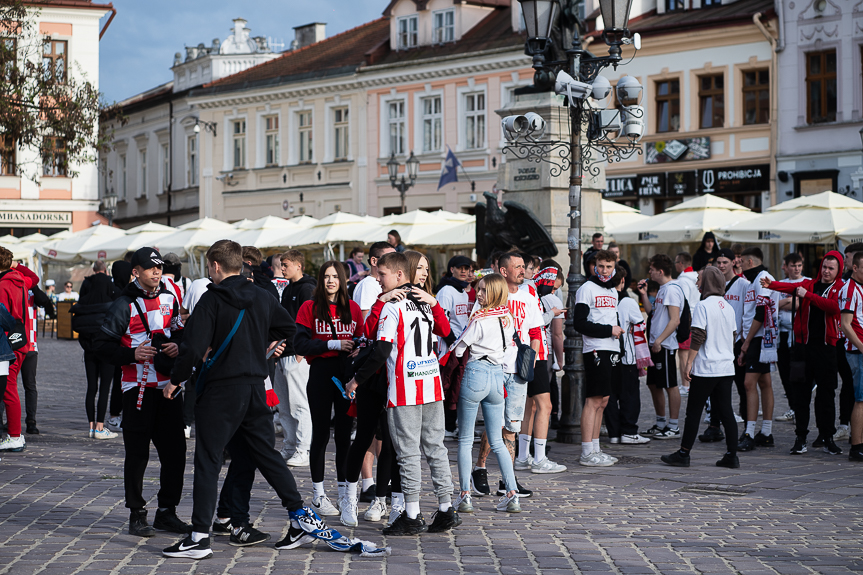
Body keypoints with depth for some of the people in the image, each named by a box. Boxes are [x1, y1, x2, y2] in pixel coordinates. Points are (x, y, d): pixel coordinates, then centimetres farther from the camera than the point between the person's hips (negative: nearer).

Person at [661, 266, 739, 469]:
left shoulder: (703, 306, -11)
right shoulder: (728, 307, 11)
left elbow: (698, 337, -15)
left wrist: (689, 362, -10)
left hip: (705, 368, -6)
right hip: (726, 368, 7)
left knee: (694, 411, 1)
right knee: (725, 412, 7)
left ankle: (683, 454, 5)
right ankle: (732, 456, 5)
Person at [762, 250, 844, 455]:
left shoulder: (841, 289, 3)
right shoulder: (810, 284, 11)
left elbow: (834, 307, -17)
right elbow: (792, 287, -8)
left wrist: (808, 295, -22)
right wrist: (771, 284, -27)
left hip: (827, 347, -2)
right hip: (805, 344, 2)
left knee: (826, 393, 2)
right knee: (801, 392, 1)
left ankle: (827, 437, 11)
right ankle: (801, 437, 6)